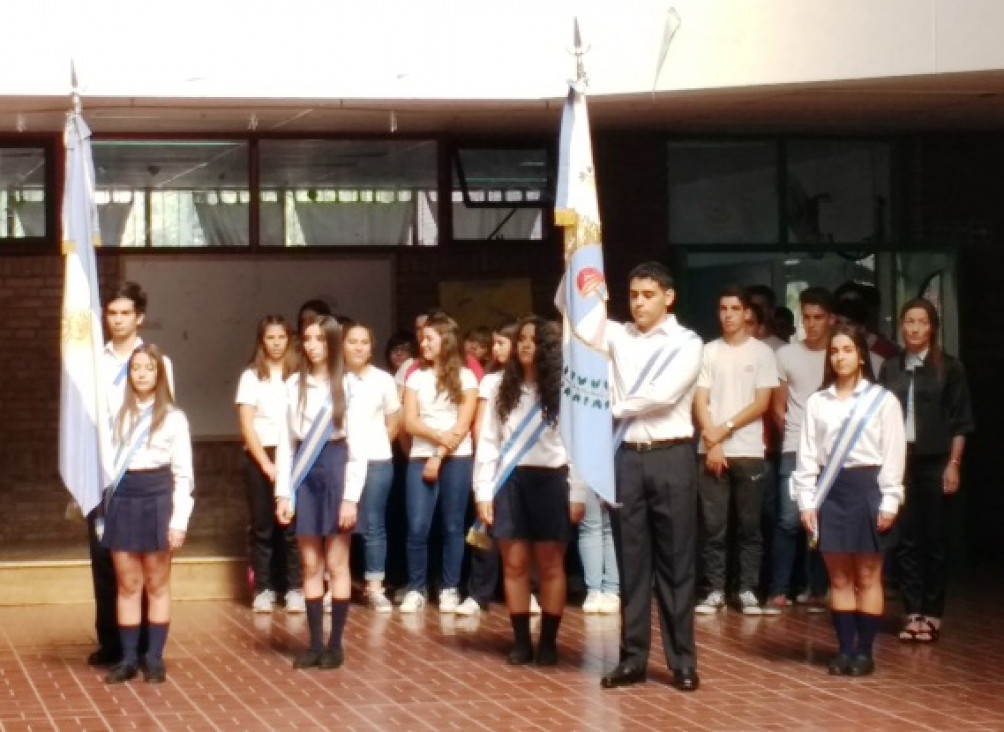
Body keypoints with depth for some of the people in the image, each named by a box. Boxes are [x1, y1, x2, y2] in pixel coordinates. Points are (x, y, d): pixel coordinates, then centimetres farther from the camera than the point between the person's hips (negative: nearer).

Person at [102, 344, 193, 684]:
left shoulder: (173, 417, 1)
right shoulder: (120, 414, 12)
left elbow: (183, 473, -1)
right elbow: (110, 460, 8)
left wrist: (180, 519, -8)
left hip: (157, 497, -3)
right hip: (123, 499, 3)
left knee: (157, 585, 4)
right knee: (127, 584, 5)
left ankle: (154, 658, 10)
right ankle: (128, 658, 10)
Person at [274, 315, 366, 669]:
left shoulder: (348, 385, -5)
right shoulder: (294, 384, 5)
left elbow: (358, 446, -6)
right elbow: (285, 442, 7)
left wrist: (351, 496, -11)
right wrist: (283, 493, 1)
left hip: (336, 469, -3)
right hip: (305, 472, 3)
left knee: (336, 563, 2)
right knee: (310, 564, 6)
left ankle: (335, 644, 9)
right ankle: (315, 643, 12)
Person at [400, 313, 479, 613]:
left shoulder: (464, 377, 4)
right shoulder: (416, 377, 10)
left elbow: (463, 425, -3)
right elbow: (410, 422, 1)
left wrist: (440, 456, -10)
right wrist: (438, 435, -16)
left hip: (456, 459, -2)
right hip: (421, 458, 2)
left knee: (453, 527, 1)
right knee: (417, 527, -7)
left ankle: (449, 589, 8)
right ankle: (415, 589, 1)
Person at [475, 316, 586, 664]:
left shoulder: (563, 390, -1)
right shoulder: (504, 390, 9)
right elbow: (488, 442, 7)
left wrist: (577, 495, -7)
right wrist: (483, 492, 1)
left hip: (549, 481, -3)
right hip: (510, 481, 3)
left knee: (550, 565, 2)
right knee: (514, 564, 4)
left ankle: (548, 642, 10)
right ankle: (521, 641, 11)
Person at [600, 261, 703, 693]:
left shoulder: (686, 343, -2)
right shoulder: (618, 336, 10)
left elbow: (664, 395, -14)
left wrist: (615, 407, -4)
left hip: (670, 458, -3)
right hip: (627, 457, 4)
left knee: (675, 560, 2)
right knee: (631, 560, 7)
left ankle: (682, 661, 6)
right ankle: (633, 659, 12)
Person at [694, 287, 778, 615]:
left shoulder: (762, 353, 2)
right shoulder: (709, 351, 7)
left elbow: (762, 403, -3)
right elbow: (700, 401, 3)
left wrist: (725, 429, -10)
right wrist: (712, 441, -8)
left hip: (748, 451, -1)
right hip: (711, 450, 1)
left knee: (749, 526, 2)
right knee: (713, 526, 1)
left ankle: (748, 591, 6)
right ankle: (715, 591, 5)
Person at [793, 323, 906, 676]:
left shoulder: (883, 400, 0)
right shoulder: (817, 402, 8)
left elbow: (894, 455, -2)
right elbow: (807, 456, 7)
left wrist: (889, 502, -8)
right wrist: (807, 502, 0)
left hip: (867, 486, -3)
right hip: (830, 489, 3)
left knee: (868, 577, 2)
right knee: (839, 578, 6)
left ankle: (865, 651, 7)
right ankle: (845, 649, 11)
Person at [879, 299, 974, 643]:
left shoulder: (949, 367, -1)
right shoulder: (890, 367, 7)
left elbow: (961, 421, -1)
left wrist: (954, 464, -7)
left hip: (934, 462, -3)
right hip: (899, 461, 3)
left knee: (934, 540, 2)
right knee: (906, 539, 3)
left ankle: (932, 614, 8)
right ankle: (913, 612, 8)